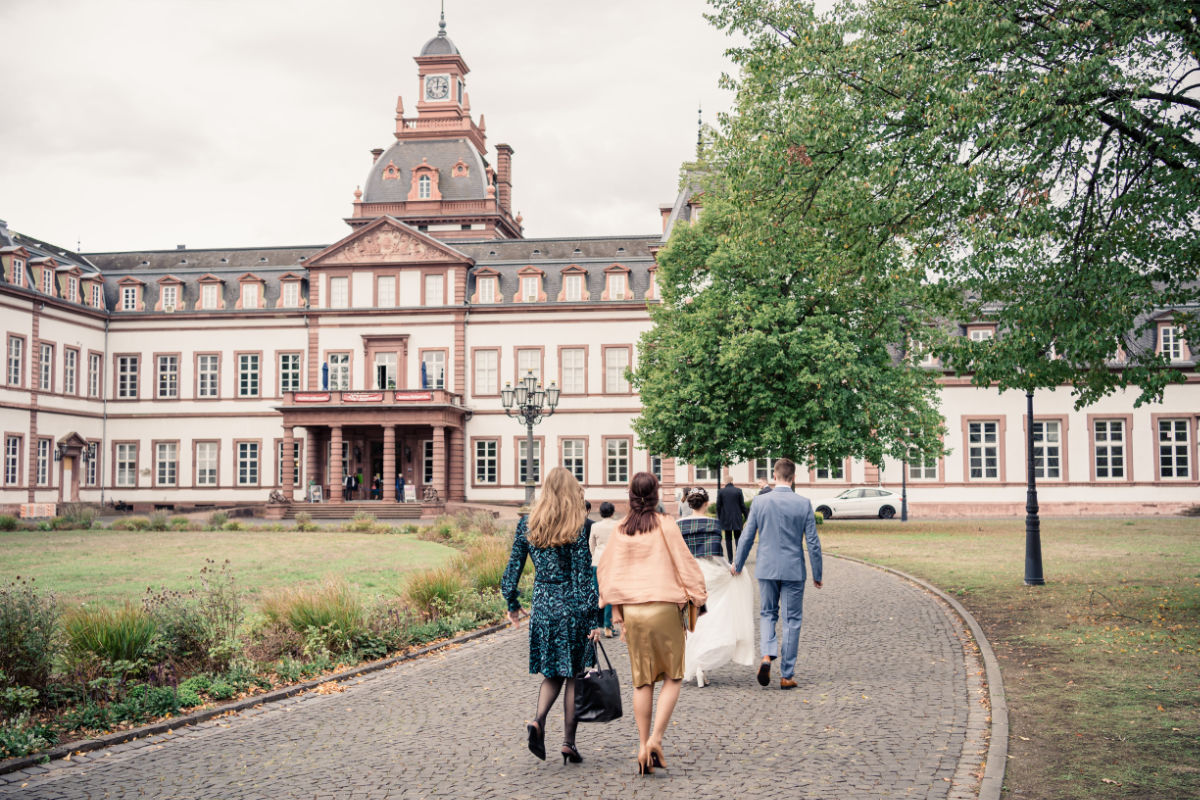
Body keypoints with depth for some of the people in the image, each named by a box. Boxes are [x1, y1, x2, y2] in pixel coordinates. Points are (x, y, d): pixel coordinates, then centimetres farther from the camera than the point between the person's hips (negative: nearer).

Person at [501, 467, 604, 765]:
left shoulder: (527, 525, 2)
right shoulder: (576, 529, -9)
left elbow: (514, 567, 5)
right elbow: (584, 576, -10)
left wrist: (512, 604, 17)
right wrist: (593, 619, -7)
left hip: (542, 606, 3)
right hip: (573, 606, -3)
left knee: (552, 673, 15)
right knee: (573, 675, 7)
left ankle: (538, 721, -10)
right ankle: (568, 742, 8)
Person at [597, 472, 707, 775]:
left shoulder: (620, 530, 5)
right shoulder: (665, 525, -5)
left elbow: (605, 570, 8)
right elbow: (684, 562, -6)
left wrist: (617, 613, 12)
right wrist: (698, 595, 7)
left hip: (632, 610, 3)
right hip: (664, 606, -3)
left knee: (642, 681, 10)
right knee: (672, 677, 9)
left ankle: (642, 748, 8)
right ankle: (656, 739, -5)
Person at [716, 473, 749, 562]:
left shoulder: (721, 491, -3)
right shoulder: (738, 491, -3)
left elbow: (718, 506, -1)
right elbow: (742, 505, -2)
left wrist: (719, 518, 10)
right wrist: (746, 516, 9)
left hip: (726, 519, 0)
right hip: (737, 519, 0)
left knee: (728, 539, 6)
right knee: (738, 538, 7)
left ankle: (730, 559, 4)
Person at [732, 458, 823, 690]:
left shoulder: (760, 501, -4)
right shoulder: (803, 503, -7)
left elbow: (747, 536, 3)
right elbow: (813, 542, -4)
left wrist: (737, 564, 17)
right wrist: (817, 574, 6)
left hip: (766, 568, 1)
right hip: (794, 570, -1)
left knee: (767, 614, 17)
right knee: (792, 620, 7)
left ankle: (767, 654, -8)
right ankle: (786, 675, 9)